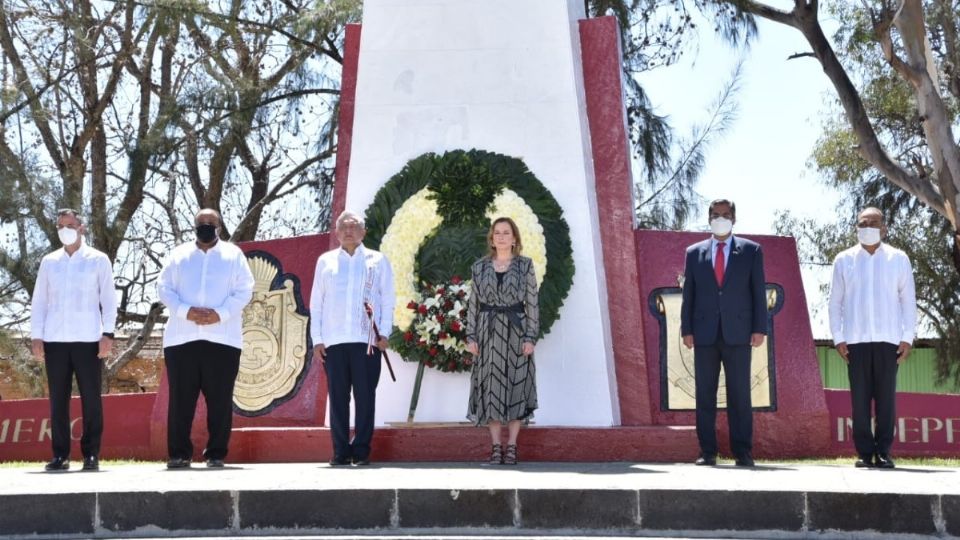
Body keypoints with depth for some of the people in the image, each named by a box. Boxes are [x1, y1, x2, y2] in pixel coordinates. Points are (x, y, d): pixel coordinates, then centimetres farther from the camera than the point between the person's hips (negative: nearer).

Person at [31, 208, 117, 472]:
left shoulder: (98, 260, 7)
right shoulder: (49, 262, 14)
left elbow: (109, 299, 4)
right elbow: (39, 301, 13)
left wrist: (108, 334, -7)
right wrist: (36, 337, 3)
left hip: (88, 339, -2)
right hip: (55, 340, 2)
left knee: (91, 398, -3)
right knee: (58, 399, 2)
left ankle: (91, 454, 2)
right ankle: (60, 455, 7)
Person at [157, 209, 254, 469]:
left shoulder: (233, 254, 11)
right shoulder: (178, 254, 15)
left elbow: (244, 290, 2)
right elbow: (164, 288, 6)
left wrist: (220, 314, -13)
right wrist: (186, 311, -12)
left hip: (222, 338, -1)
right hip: (182, 337, 1)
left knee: (220, 400, 0)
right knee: (181, 399, 1)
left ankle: (216, 453, 7)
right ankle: (178, 453, 8)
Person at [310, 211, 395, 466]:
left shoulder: (378, 260, 10)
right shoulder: (325, 261, 14)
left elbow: (387, 299, 7)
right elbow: (316, 302, 12)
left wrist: (383, 333, -3)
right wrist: (317, 339, 4)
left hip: (367, 340, -1)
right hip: (333, 340, 1)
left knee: (365, 396, -2)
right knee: (338, 397, 2)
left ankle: (361, 451, 4)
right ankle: (340, 452, 7)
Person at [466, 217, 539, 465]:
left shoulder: (525, 265, 3)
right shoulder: (479, 267, 8)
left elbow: (532, 303, -1)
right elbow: (473, 303, 8)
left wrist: (530, 336, -9)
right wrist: (471, 336, 0)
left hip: (516, 332, -1)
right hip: (489, 333, 2)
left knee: (516, 386, -1)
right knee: (491, 388, 1)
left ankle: (511, 445, 5)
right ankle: (496, 446, 7)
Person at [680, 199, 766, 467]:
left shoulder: (751, 250, 8)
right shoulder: (694, 252, 11)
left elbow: (759, 291, 4)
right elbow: (688, 294, 9)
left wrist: (759, 328, -4)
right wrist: (686, 329, 1)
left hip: (737, 333, -1)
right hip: (705, 333, 1)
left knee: (740, 395, 0)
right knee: (705, 395, 2)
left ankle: (743, 452, 5)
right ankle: (707, 452, 7)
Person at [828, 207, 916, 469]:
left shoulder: (898, 259, 7)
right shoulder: (844, 260, 8)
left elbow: (908, 300, 7)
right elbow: (835, 302, 8)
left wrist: (907, 337, 0)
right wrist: (837, 338, 1)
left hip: (888, 339, 0)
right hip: (855, 340, 0)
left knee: (886, 397, 0)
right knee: (860, 398, 0)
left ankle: (883, 452, 7)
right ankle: (865, 452, 5)